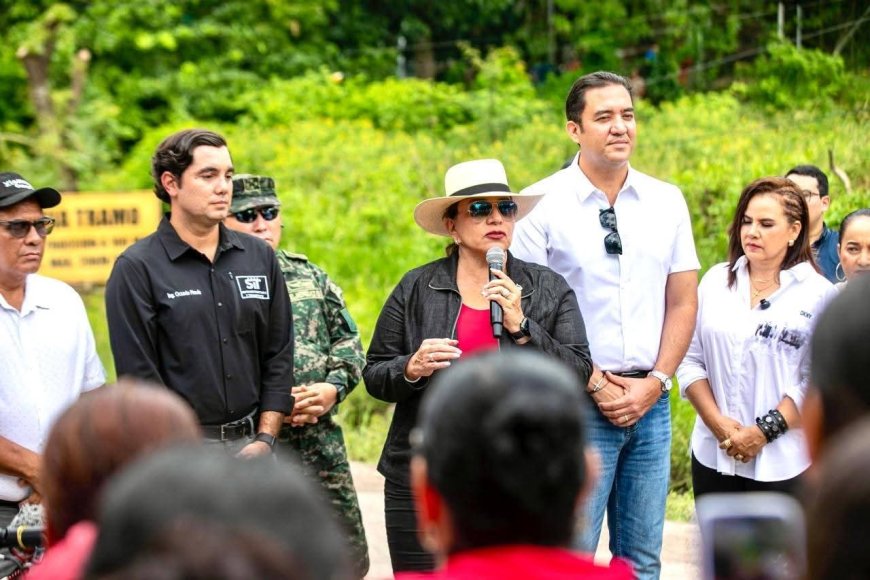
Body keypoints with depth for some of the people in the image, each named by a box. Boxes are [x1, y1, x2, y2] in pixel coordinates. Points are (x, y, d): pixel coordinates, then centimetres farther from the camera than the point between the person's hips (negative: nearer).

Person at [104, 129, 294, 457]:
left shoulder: (260, 258, 11)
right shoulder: (136, 269, -3)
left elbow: (279, 356, 13)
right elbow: (139, 377, -7)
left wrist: (265, 439, 2)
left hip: (251, 444, 4)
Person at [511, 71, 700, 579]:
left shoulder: (667, 201, 8)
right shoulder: (541, 205, -4)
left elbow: (683, 301, 9)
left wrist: (654, 384, -3)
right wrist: (596, 386, -9)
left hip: (651, 404, 4)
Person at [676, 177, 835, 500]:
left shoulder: (818, 295, -3)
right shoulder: (716, 281, 7)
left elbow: (816, 382, -10)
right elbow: (689, 358, 3)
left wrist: (765, 431, -14)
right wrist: (717, 421, -8)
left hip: (781, 463, -3)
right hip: (713, 453, 3)